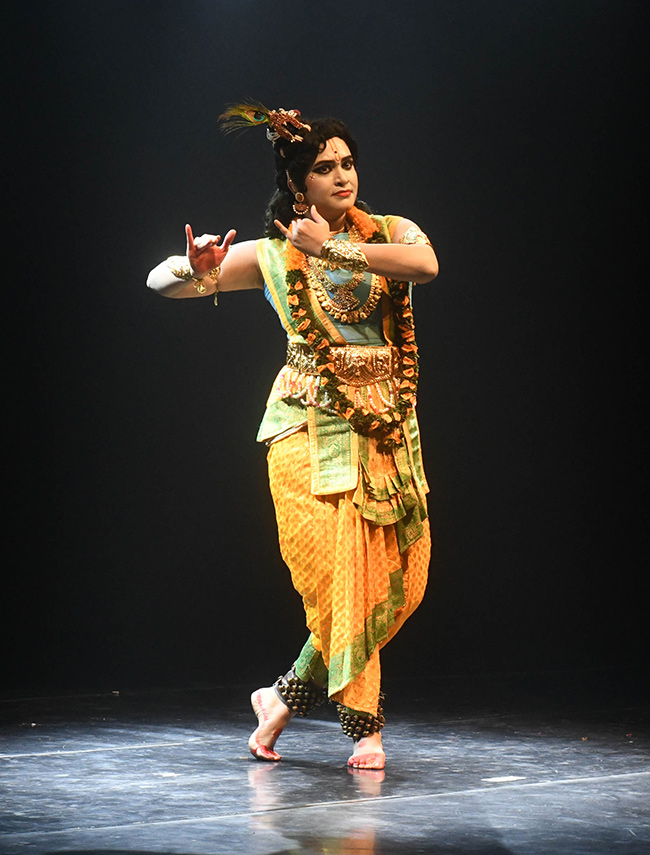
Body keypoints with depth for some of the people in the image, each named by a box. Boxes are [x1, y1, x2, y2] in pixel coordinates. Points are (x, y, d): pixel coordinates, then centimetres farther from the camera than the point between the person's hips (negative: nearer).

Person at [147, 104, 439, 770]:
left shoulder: (390, 233, 7)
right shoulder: (271, 254, 4)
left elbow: (426, 264, -18)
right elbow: (159, 281, 3)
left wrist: (333, 249, -21)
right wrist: (194, 269, -21)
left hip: (387, 426, 3)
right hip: (311, 425, -3)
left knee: (398, 578, 0)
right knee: (341, 572, -13)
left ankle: (284, 699, 15)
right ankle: (364, 725, 0)